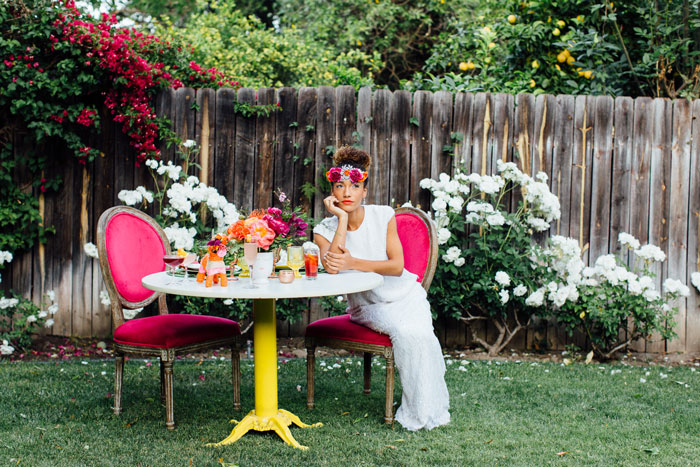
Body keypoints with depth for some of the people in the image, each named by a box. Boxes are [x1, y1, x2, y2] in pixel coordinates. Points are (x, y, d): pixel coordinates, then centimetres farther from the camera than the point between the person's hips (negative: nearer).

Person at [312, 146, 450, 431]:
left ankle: (432, 409, -10)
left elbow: (397, 266, -12)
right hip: (367, 306, -1)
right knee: (405, 333, -30)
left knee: (419, 332, -29)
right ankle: (419, 412, -16)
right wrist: (342, 218, -21)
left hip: (405, 295, 1)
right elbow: (332, 269, -25)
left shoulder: (383, 216, -4)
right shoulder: (325, 230, -5)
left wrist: (353, 263, -24)